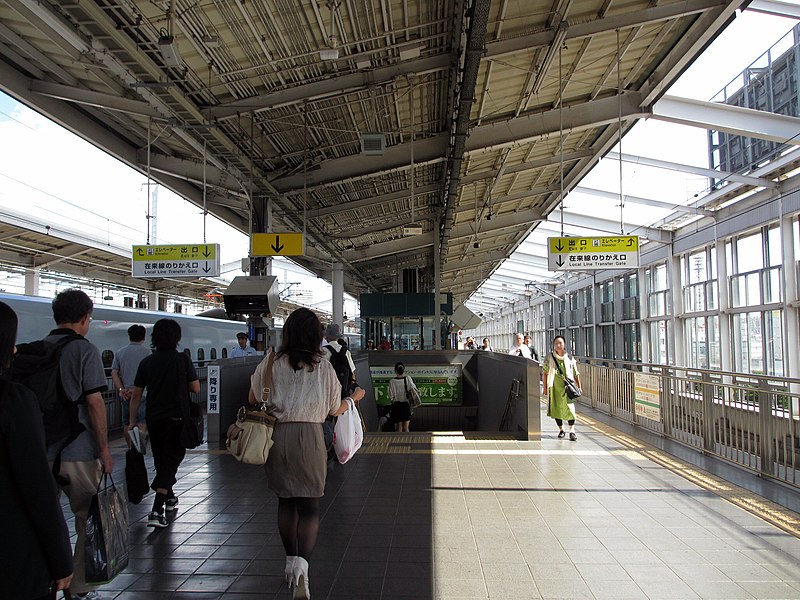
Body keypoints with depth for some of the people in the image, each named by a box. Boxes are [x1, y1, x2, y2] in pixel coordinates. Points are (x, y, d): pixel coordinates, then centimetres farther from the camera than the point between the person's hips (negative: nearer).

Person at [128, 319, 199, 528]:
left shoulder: (147, 362, 1)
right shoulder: (182, 359, -9)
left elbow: (136, 394, 3)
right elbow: (196, 389, -6)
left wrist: (132, 421, 11)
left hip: (153, 418, 4)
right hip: (176, 417, -4)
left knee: (161, 460, 19)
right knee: (171, 460, 0)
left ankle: (169, 497, 38)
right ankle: (157, 510, -11)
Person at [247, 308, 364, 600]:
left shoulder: (271, 362, -1)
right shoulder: (323, 367, -3)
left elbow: (253, 399, 10)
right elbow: (335, 410, 6)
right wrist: (354, 398, 26)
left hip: (277, 435, 2)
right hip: (309, 436, -2)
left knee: (285, 501, 18)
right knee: (309, 505, 4)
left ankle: (291, 562, 31)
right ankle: (302, 564, -16)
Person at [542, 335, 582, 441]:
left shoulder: (570, 358, 6)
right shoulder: (549, 358, 4)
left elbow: (576, 374, 10)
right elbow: (544, 373, 6)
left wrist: (579, 387, 3)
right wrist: (544, 387, 4)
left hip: (567, 387, -1)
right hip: (554, 387, 1)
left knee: (569, 408, -9)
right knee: (556, 408, 5)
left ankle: (572, 430, 1)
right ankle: (561, 429, 22)